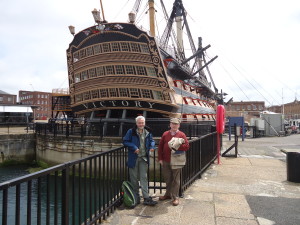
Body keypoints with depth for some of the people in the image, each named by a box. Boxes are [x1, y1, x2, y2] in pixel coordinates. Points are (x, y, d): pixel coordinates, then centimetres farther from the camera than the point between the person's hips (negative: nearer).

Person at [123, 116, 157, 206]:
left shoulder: (147, 132, 4)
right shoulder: (131, 132, -8)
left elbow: (151, 140, 17)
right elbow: (125, 141, -7)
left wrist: (152, 146, -6)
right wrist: (134, 147, -19)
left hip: (144, 158, 3)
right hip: (134, 158, -2)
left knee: (144, 178, 4)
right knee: (134, 178, 9)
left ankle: (146, 198, 7)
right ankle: (136, 197, 24)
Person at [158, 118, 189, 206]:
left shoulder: (181, 135, -1)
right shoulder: (165, 134, 8)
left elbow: (187, 146, -9)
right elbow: (160, 146, 8)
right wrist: (160, 158, 2)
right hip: (165, 161, 4)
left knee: (176, 180, 3)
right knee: (167, 178, 16)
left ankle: (175, 197, 14)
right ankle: (168, 194, 32)